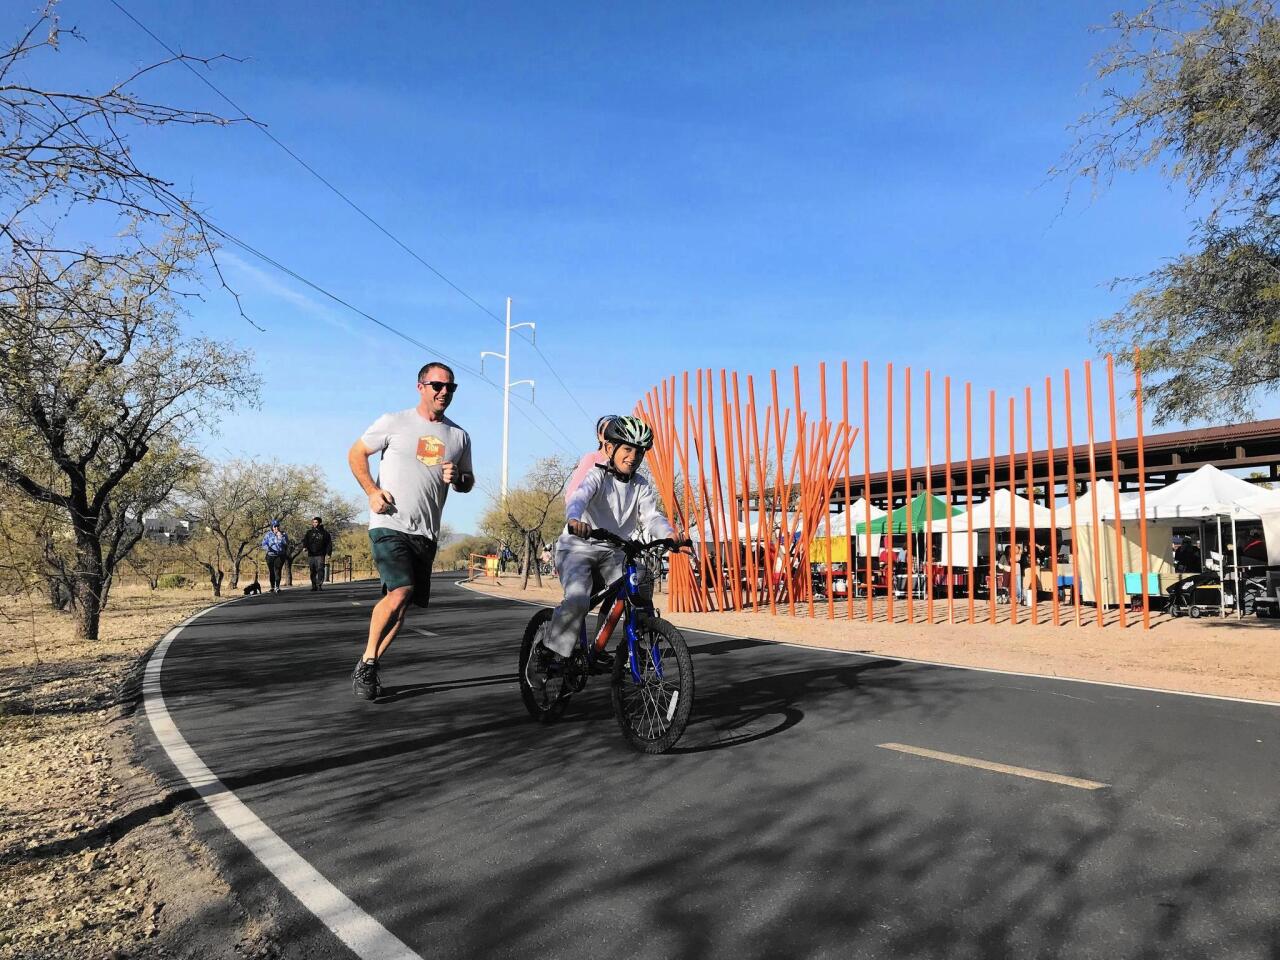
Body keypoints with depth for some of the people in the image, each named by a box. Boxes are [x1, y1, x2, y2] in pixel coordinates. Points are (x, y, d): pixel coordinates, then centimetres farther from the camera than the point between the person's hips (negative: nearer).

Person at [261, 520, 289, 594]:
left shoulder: (283, 534, 4)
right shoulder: (268, 534, 5)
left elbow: (286, 543, -8)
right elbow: (264, 544, -2)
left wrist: (280, 537, -15)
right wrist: (268, 548, -21)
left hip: (280, 555, -2)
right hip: (270, 555, 2)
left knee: (277, 570, -14)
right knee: (271, 572, 8)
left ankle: (277, 587, -19)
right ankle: (272, 587, 23)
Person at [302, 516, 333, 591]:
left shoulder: (324, 533, 8)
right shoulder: (309, 533, 13)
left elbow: (329, 544, 8)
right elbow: (305, 540, -2)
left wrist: (328, 553, -2)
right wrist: (304, 547, -22)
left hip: (320, 555, -2)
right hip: (311, 555, 3)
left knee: (320, 569, -14)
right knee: (313, 571, 5)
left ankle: (319, 585, -15)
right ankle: (314, 586, 11)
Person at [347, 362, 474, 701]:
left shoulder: (459, 436, 11)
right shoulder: (394, 422, 0)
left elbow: (468, 483, 21)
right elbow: (356, 453, 9)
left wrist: (457, 477, -4)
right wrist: (372, 491, -6)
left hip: (426, 533, 5)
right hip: (389, 525, -5)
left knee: (403, 603, 6)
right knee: (401, 591, -22)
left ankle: (370, 666, 21)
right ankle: (366, 663, -4)